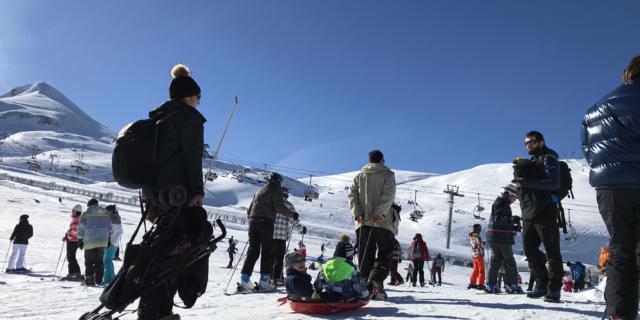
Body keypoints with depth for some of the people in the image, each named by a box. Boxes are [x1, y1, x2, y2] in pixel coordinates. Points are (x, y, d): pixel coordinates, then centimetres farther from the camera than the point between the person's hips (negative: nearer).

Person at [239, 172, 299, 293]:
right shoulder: (275, 189, 4)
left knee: (253, 251, 4)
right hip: (266, 222, -6)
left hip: (253, 221, 6)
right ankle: (264, 281, -5)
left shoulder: (259, 191, 25)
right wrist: (292, 214, 0)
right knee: (267, 251, -1)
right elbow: (279, 207, -9)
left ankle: (245, 279, -6)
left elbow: (250, 209, 24)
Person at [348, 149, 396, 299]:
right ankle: (376, 279, -19)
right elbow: (388, 195, -10)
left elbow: (352, 195, 4)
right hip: (382, 222, -3)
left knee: (365, 256, 7)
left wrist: (357, 213, -5)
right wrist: (378, 213, -16)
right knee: (384, 253, 3)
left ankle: (367, 286, 2)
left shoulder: (359, 176, 16)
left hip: (363, 222, 3)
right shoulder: (387, 174, 5)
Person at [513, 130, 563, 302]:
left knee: (552, 251, -3)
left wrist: (526, 182, -20)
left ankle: (554, 288, 2)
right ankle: (542, 284, 18)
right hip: (528, 213, 8)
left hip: (545, 212, -8)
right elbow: (520, 184, 23)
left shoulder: (548, 159, -1)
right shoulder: (530, 162, 23)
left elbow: (554, 183, -16)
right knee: (529, 249, 8)